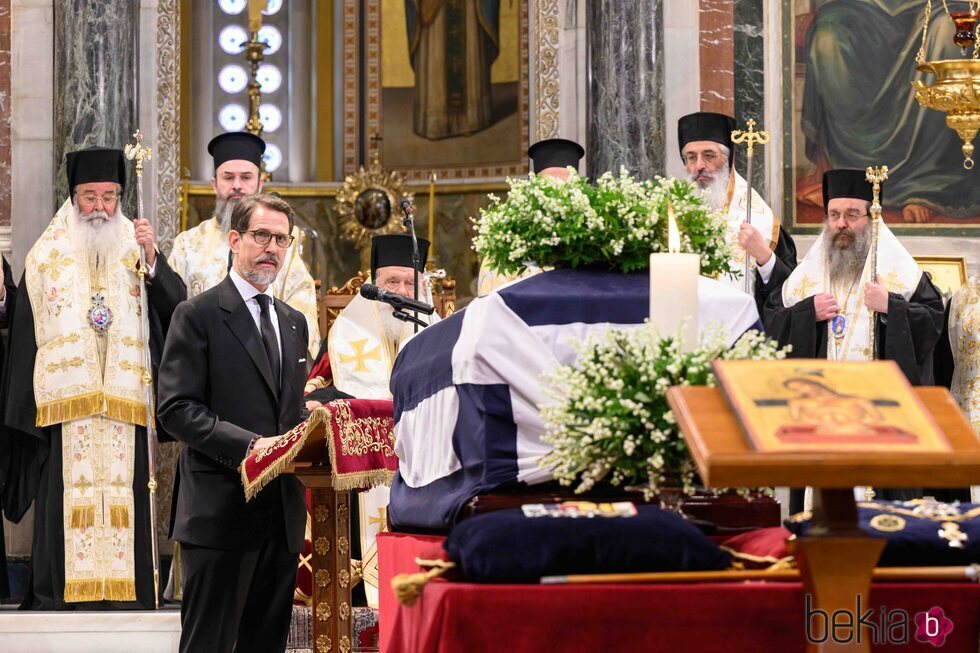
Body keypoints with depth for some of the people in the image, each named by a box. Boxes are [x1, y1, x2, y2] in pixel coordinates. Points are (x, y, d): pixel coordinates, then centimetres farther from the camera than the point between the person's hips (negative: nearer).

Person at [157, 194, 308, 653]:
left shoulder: (294, 323, 18)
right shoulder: (198, 315, -3)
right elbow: (176, 409, -11)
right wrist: (250, 445, -21)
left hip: (282, 511, 6)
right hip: (222, 509, -6)